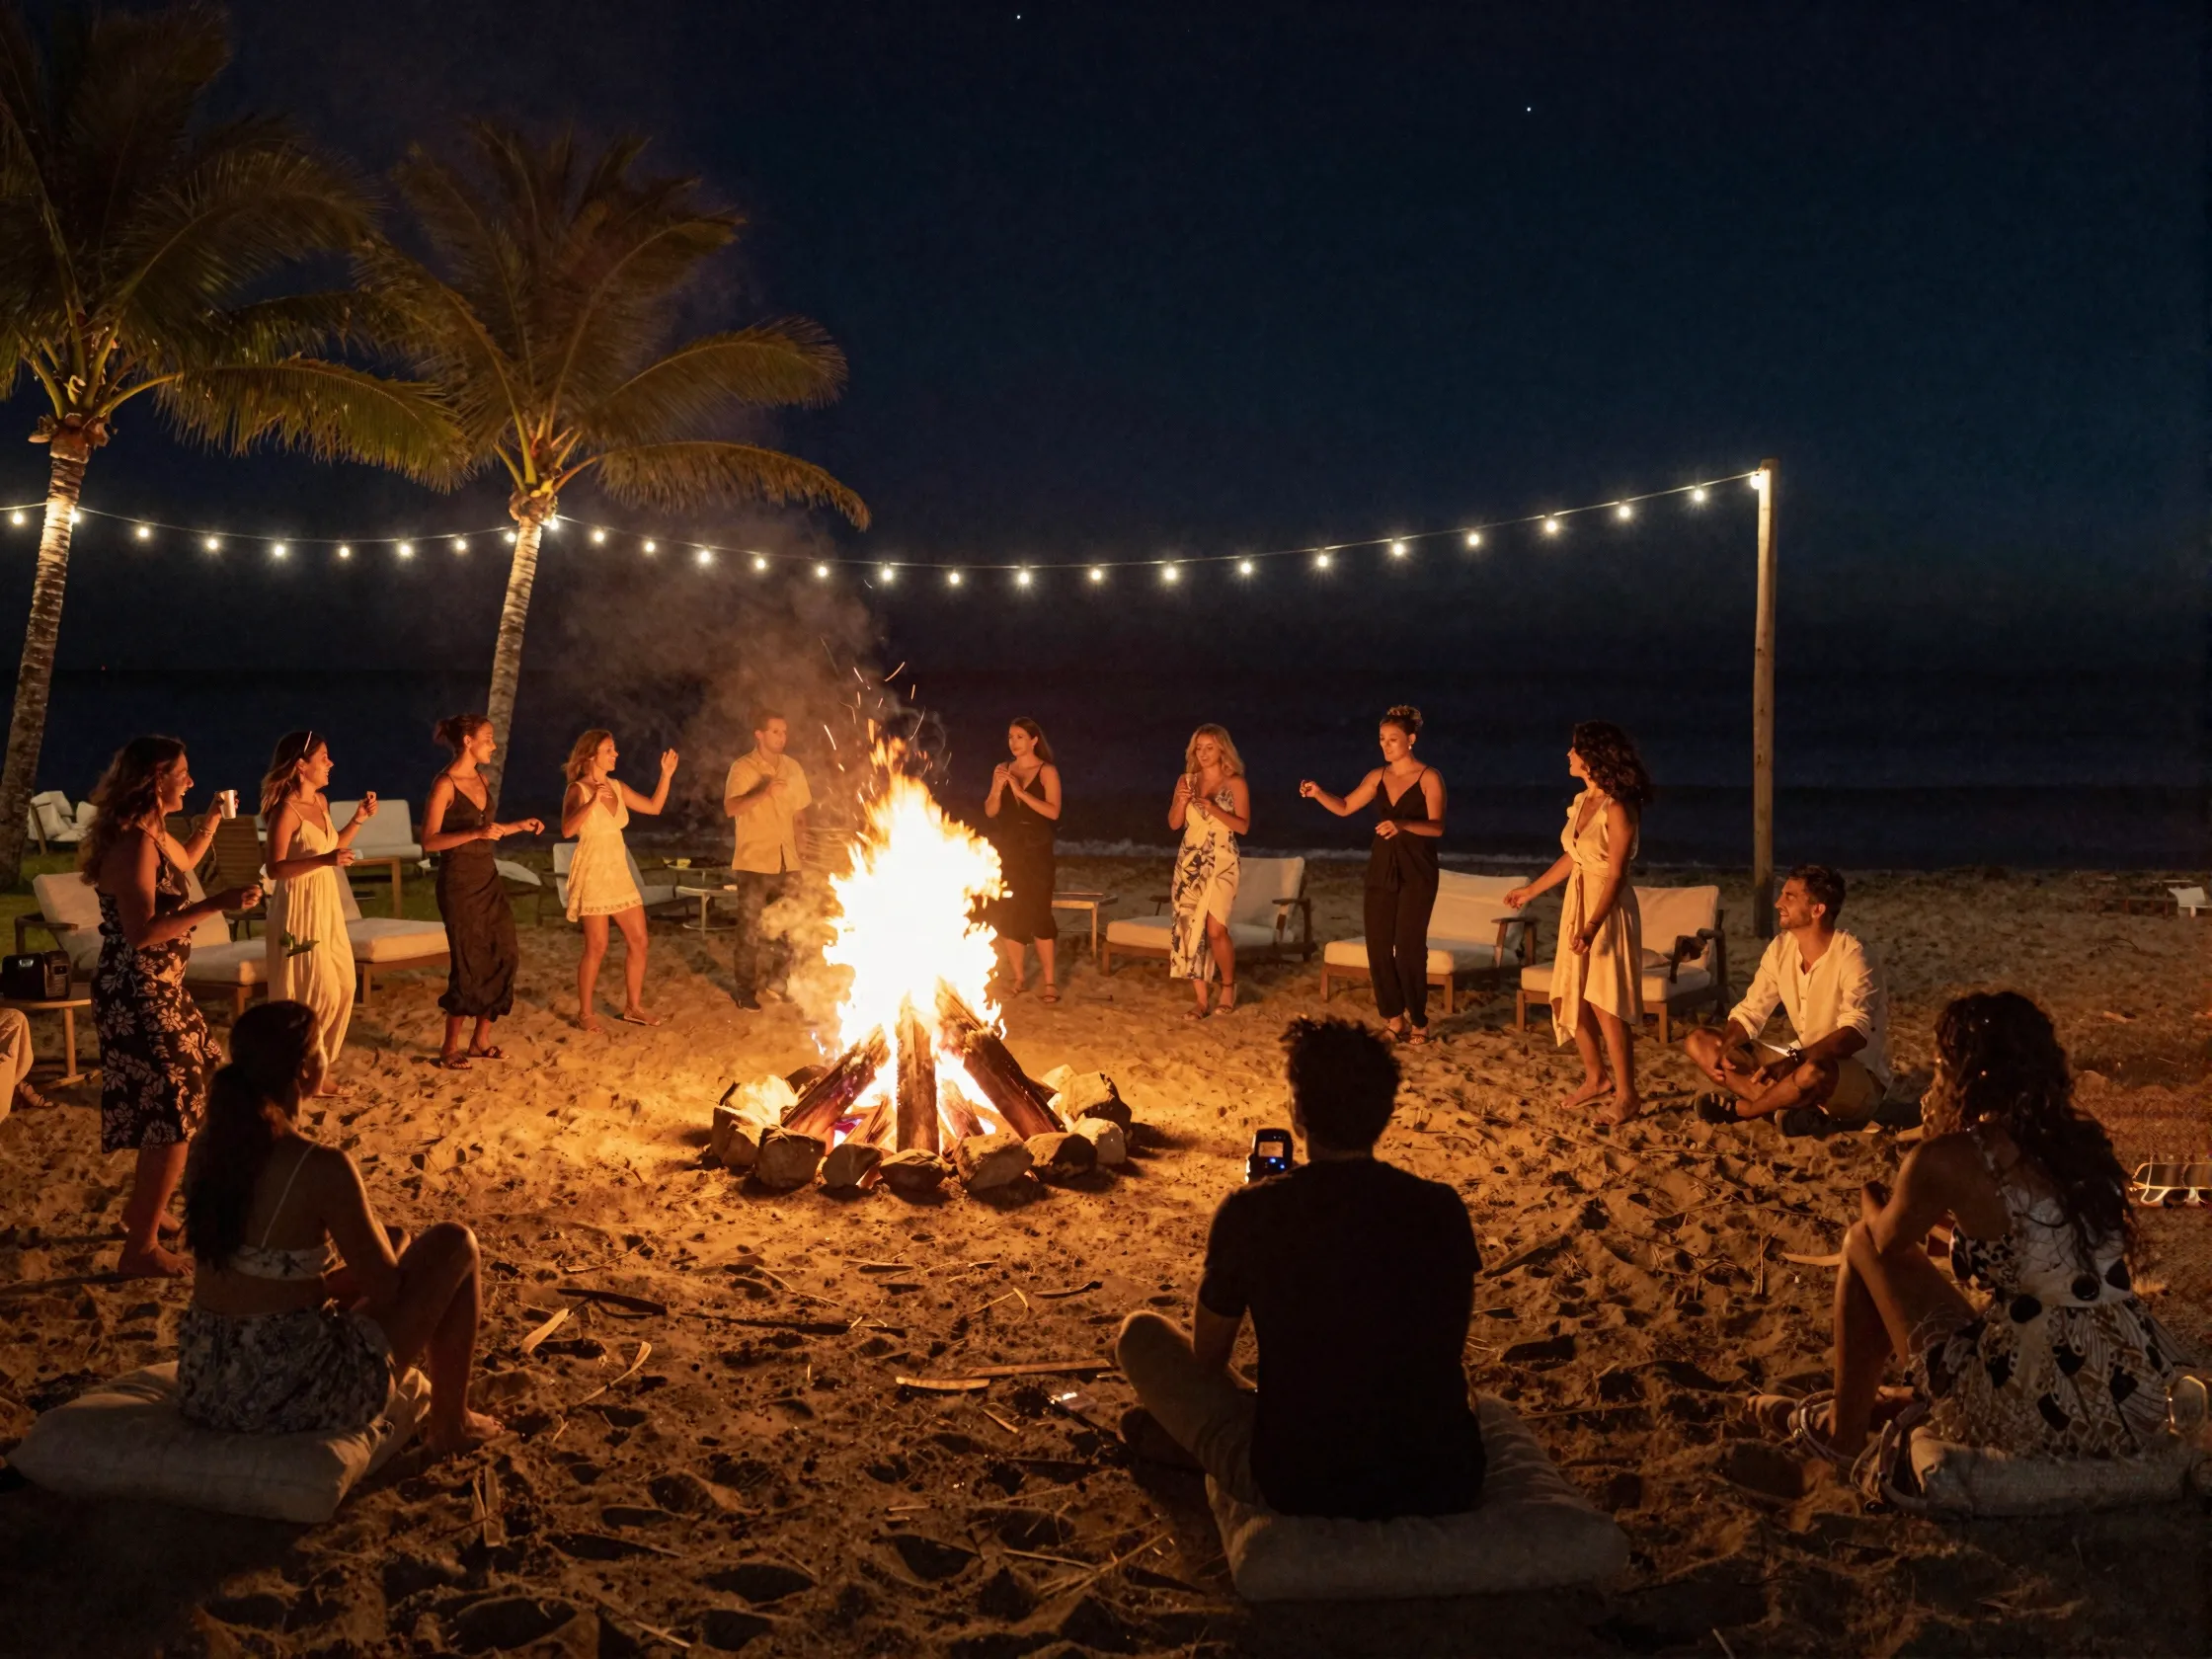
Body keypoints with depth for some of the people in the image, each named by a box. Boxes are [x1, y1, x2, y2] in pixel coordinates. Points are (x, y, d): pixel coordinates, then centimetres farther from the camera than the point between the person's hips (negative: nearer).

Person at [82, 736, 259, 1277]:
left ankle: (141, 1212, 38)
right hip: (137, 998, -11)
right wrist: (218, 905, -30)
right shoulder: (133, 843, -22)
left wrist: (212, 821, 31)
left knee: (184, 1101, 22)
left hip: (157, 992, 11)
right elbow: (142, 932, -30)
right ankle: (141, 1250, 4)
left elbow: (184, 862, 35)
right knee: (174, 1118, -5)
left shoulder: (153, 834, 9)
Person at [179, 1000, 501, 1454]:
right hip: (296, 1395, -7)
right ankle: (450, 1424, 23)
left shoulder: (206, 1146, 1)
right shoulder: (322, 1169, -21)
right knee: (454, 1245, 9)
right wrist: (368, 1222, 10)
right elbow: (386, 1290, -10)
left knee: (351, 1273, 32)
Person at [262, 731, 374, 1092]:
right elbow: (275, 869, -21)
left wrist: (358, 820, 8)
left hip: (327, 904, 9)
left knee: (343, 987, 11)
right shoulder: (286, 810, -18)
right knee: (319, 993, -4)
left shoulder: (321, 801, 7)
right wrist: (324, 860, -32)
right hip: (299, 907, -9)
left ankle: (322, 1062, 24)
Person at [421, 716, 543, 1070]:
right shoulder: (445, 785, -14)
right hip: (459, 883, -8)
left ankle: (481, 1040, 18)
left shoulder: (479, 779, 10)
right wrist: (477, 833, -27)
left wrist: (518, 826, 14)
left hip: (488, 879, 8)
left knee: (505, 956, 7)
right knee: (470, 964, -3)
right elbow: (429, 841, -18)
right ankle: (450, 1047, 10)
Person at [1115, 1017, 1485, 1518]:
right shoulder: (1442, 1210, -5)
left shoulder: (1249, 1212, -11)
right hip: (1445, 1485, 3)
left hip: (1299, 1488, -2)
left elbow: (1207, 1355, 6)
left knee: (1139, 1333, 16)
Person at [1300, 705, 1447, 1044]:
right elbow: (1345, 807, 12)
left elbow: (1437, 827, -14)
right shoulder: (1378, 776, 9)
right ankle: (1393, 1017, 13)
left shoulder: (1429, 777, -6)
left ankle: (1418, 1022, -1)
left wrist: (1403, 825, -31)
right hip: (1381, 869, 5)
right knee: (1378, 945, 2)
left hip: (1416, 872, -5)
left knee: (1409, 945, -11)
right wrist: (1318, 794, -7)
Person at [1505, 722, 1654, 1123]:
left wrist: (1592, 927, -27)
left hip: (1608, 909, -8)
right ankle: (1596, 1077, 27)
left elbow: (1616, 874, -21)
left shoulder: (1618, 809, -18)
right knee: (1571, 997, 12)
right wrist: (1532, 889, 26)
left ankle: (1627, 1094, 4)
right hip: (1577, 902, 8)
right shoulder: (1581, 801, 7)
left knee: (1605, 1003, -6)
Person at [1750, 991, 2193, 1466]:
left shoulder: (1946, 1160, -11)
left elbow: (1886, 1239, 10)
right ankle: (1918, 1398, 48)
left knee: (1863, 1243, 12)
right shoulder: (2083, 1134, 7)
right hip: (2140, 1401, 6)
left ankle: (1842, 1429, 25)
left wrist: (1870, 1200, 31)